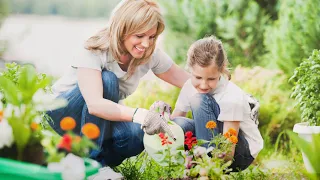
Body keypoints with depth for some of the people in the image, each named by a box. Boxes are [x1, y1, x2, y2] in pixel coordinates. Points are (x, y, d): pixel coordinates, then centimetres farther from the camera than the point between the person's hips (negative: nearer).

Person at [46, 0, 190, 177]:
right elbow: (94, 104, -45)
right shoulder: (94, 52, -30)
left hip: (101, 120, 4)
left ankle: (99, 162, 1)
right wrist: (140, 115, -59)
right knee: (107, 80, -34)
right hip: (62, 111, -4)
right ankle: (89, 160, -23)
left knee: (134, 138, -30)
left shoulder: (151, 55, -15)